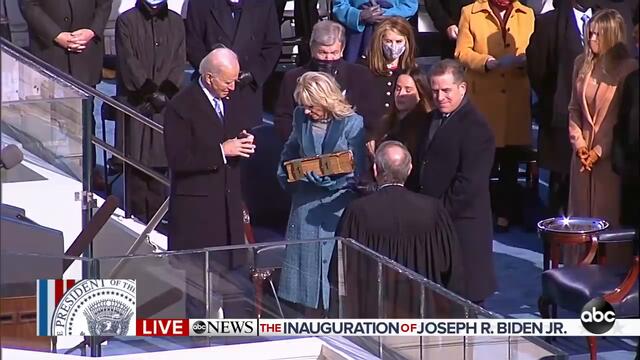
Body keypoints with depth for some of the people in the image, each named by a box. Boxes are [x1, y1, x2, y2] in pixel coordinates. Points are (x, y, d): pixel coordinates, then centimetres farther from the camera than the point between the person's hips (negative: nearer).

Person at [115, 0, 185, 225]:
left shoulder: (175, 22, 11)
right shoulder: (126, 21, 1)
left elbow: (179, 61, 6)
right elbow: (128, 62, -5)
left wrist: (166, 91, -8)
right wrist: (150, 91, -11)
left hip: (166, 101, 3)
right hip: (135, 101, -3)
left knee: (160, 160, 1)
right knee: (137, 159, -3)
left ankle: (156, 215, 8)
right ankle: (138, 218, 1)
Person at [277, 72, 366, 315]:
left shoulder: (352, 123, -10)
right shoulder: (301, 117, 4)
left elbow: (356, 172, -12)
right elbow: (290, 152, 20)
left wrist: (319, 177, -18)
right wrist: (287, 178, 5)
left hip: (337, 206, -5)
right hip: (305, 203, 5)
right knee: (305, 261, 10)